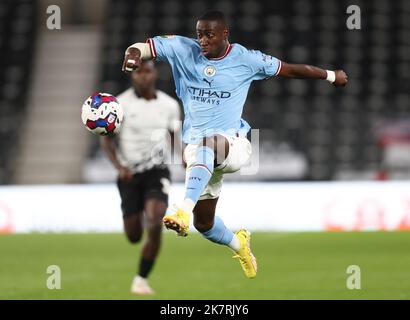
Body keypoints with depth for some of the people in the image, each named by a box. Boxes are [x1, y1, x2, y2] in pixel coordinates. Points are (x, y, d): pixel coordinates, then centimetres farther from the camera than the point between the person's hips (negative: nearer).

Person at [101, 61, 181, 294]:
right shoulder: (120, 104, -7)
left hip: (157, 172, 0)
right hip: (130, 174, 0)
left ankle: (141, 279, -8)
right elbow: (106, 140, -2)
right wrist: (120, 166, -17)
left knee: (155, 227, -22)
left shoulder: (169, 105, 2)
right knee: (134, 236, 6)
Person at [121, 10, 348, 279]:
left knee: (207, 144, -42)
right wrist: (133, 54, -36)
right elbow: (144, 47, -11)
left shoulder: (245, 60, -2)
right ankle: (238, 244, 47)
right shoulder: (183, 50, 1)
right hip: (196, 149, 4)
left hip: (233, 143, -4)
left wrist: (332, 76, 15)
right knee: (204, 223, 13)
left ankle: (184, 209, -58)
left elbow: (289, 69, 8)